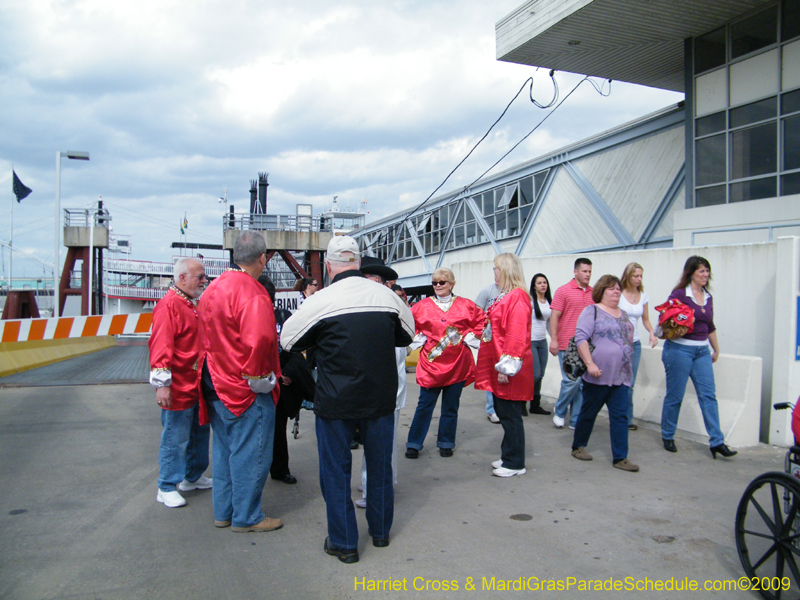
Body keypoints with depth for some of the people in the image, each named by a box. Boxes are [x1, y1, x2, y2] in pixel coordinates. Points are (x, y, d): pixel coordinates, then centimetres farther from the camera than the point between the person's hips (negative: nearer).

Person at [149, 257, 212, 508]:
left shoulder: (191, 305, 15)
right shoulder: (168, 305, -16)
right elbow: (161, 346, -22)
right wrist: (162, 384, -25)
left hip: (196, 386, 10)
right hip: (178, 389, -10)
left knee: (200, 433, 19)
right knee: (175, 438, 1)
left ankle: (192, 477, 34)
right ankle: (167, 488, 15)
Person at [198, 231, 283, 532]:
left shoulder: (212, 289, 9)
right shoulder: (251, 293, -21)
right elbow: (258, 339, -32)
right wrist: (257, 377, -20)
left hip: (217, 385, 9)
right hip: (248, 390, -9)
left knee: (225, 449, 19)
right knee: (250, 454, 5)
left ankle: (223, 511, 32)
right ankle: (246, 517, 17)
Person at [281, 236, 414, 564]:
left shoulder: (320, 301, -14)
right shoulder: (386, 295, -4)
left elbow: (288, 340, 2)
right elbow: (406, 335, 14)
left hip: (336, 401, -3)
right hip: (381, 398, 4)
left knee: (336, 469, 11)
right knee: (380, 466, 19)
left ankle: (344, 543, 19)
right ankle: (380, 531, 35)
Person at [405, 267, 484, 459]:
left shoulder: (465, 305, 3)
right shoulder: (422, 306, 2)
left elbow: (481, 321, 11)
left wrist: (471, 337, 2)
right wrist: (419, 339, 1)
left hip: (457, 365, 1)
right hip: (431, 363, -1)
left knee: (451, 406, 10)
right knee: (425, 405, 2)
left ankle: (446, 443, 24)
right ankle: (414, 444, 13)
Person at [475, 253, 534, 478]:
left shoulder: (518, 297, -17)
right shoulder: (505, 296, 14)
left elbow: (516, 336, -22)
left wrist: (506, 367, -22)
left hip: (509, 371, -10)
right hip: (499, 368, 10)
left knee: (510, 415, 0)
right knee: (503, 413, 16)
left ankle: (515, 463, 12)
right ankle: (509, 456, 28)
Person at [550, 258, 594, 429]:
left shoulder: (593, 293, 11)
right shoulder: (563, 291, -2)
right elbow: (554, 316, -5)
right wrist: (553, 340, -12)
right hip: (568, 345, -5)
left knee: (583, 383, 6)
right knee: (572, 380, -9)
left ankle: (576, 420, 16)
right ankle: (559, 411, 16)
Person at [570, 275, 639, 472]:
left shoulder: (623, 315, 17)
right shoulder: (592, 311, -5)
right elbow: (581, 338, -15)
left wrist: (629, 370, 19)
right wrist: (590, 363, -22)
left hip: (621, 376, 6)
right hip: (598, 375, -6)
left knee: (620, 416, 3)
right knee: (589, 412, 7)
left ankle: (620, 458, 9)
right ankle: (578, 447, 25)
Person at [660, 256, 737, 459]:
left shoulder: (708, 297, 13)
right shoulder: (679, 294, -7)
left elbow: (710, 326, 22)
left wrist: (716, 349, 26)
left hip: (702, 351, 6)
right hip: (679, 349, -6)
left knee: (709, 395, 0)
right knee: (675, 396, 3)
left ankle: (717, 442, 3)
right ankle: (667, 437, 19)